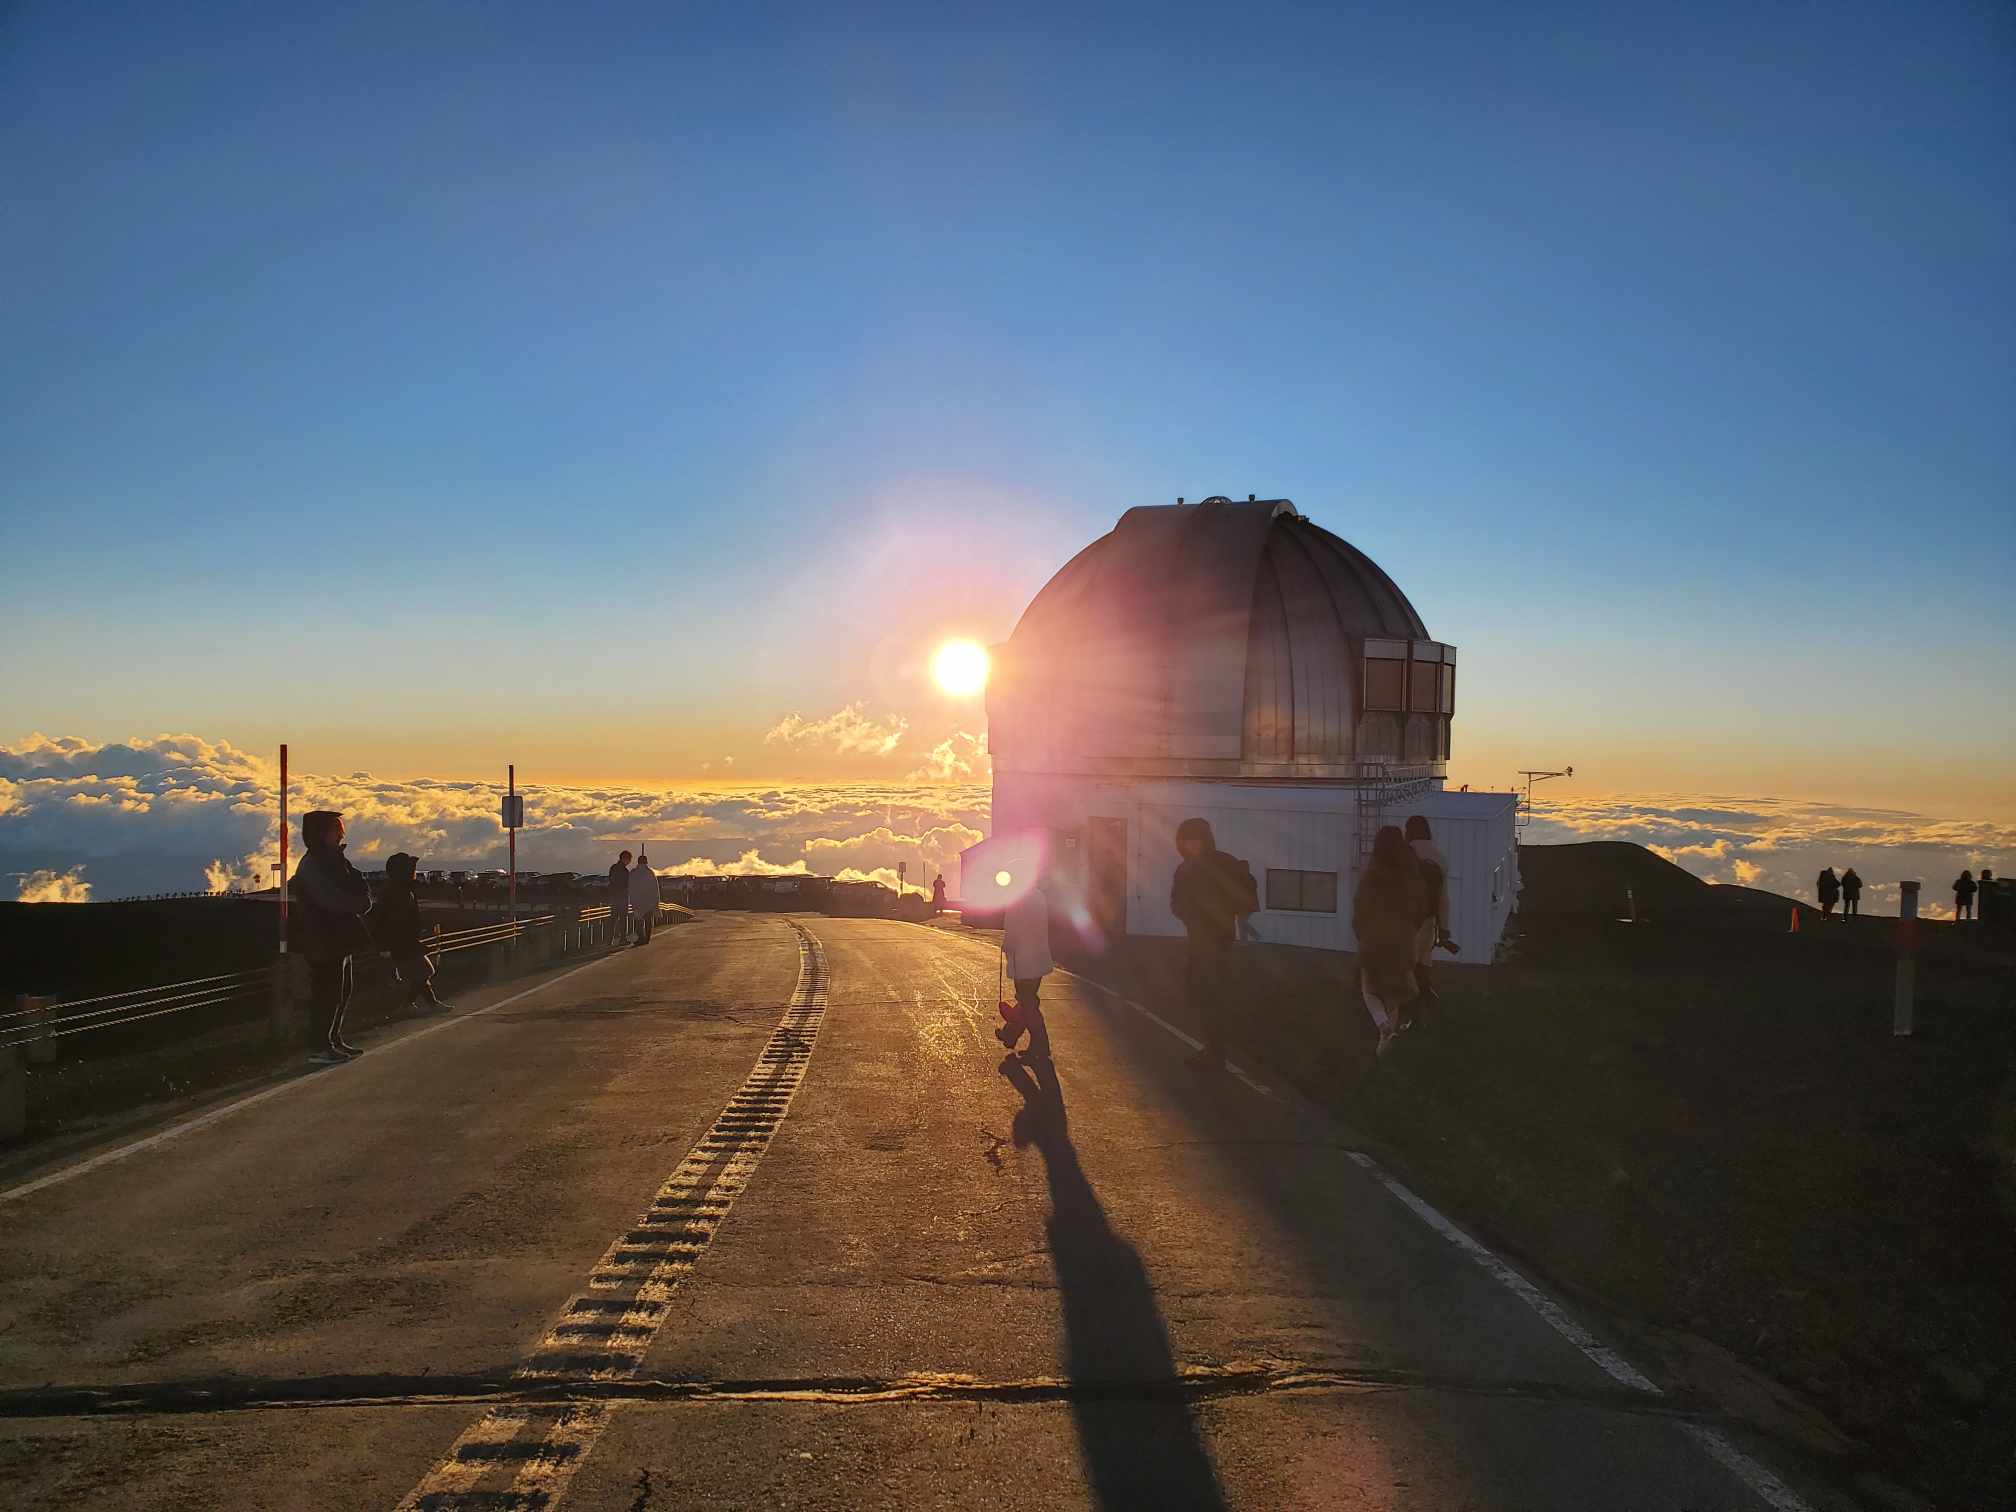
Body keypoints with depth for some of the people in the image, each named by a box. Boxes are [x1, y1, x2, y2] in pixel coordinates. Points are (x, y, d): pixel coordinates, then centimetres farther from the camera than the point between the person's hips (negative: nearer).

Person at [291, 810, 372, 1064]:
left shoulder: (334, 860, 14)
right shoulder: (312, 865, -14)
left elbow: (360, 888, 12)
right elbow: (331, 899, -23)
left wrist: (360, 900, -10)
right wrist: (360, 901, -9)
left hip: (339, 937, 9)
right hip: (323, 940, -9)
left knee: (341, 991, 14)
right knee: (327, 993, -7)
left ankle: (334, 1040, 23)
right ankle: (318, 1049, -3)